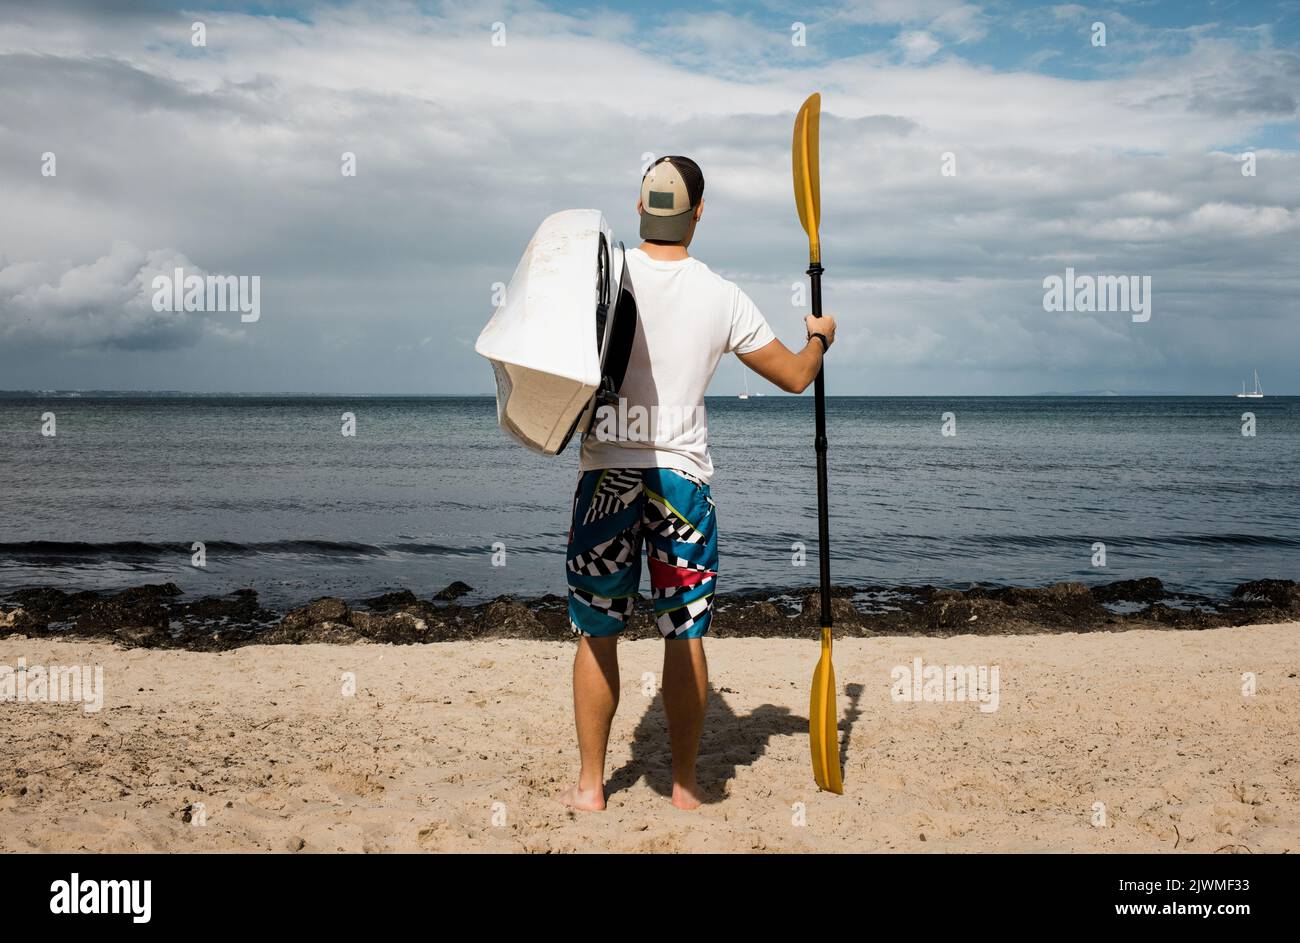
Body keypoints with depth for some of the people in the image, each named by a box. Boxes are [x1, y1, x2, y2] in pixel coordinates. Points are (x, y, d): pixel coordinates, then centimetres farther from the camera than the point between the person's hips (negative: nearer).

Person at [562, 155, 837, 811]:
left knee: (597, 634, 8)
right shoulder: (722, 297, 0)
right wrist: (819, 337, 29)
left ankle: (590, 785, 15)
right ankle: (684, 785, 16)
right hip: (683, 473, 1)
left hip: (606, 472, 0)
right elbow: (795, 376, 10)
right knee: (685, 635, 9)